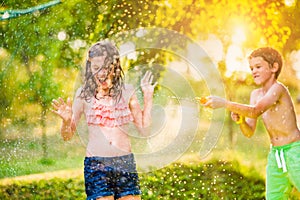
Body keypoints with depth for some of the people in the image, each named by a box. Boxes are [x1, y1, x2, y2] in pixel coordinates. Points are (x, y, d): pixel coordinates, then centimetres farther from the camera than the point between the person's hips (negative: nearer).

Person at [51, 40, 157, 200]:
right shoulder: (84, 94, 1)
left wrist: (148, 97, 5)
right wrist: (66, 120, -16)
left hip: (126, 163, 2)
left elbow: (144, 130, 9)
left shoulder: (126, 92, 5)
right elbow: (67, 136, 4)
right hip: (96, 165, -2)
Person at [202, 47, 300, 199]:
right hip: (275, 155, 8)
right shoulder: (256, 94, 8)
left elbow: (255, 111, -32)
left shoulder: (278, 88, -15)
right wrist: (240, 119, -15)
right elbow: (249, 132, 6)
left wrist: (224, 103, -39)